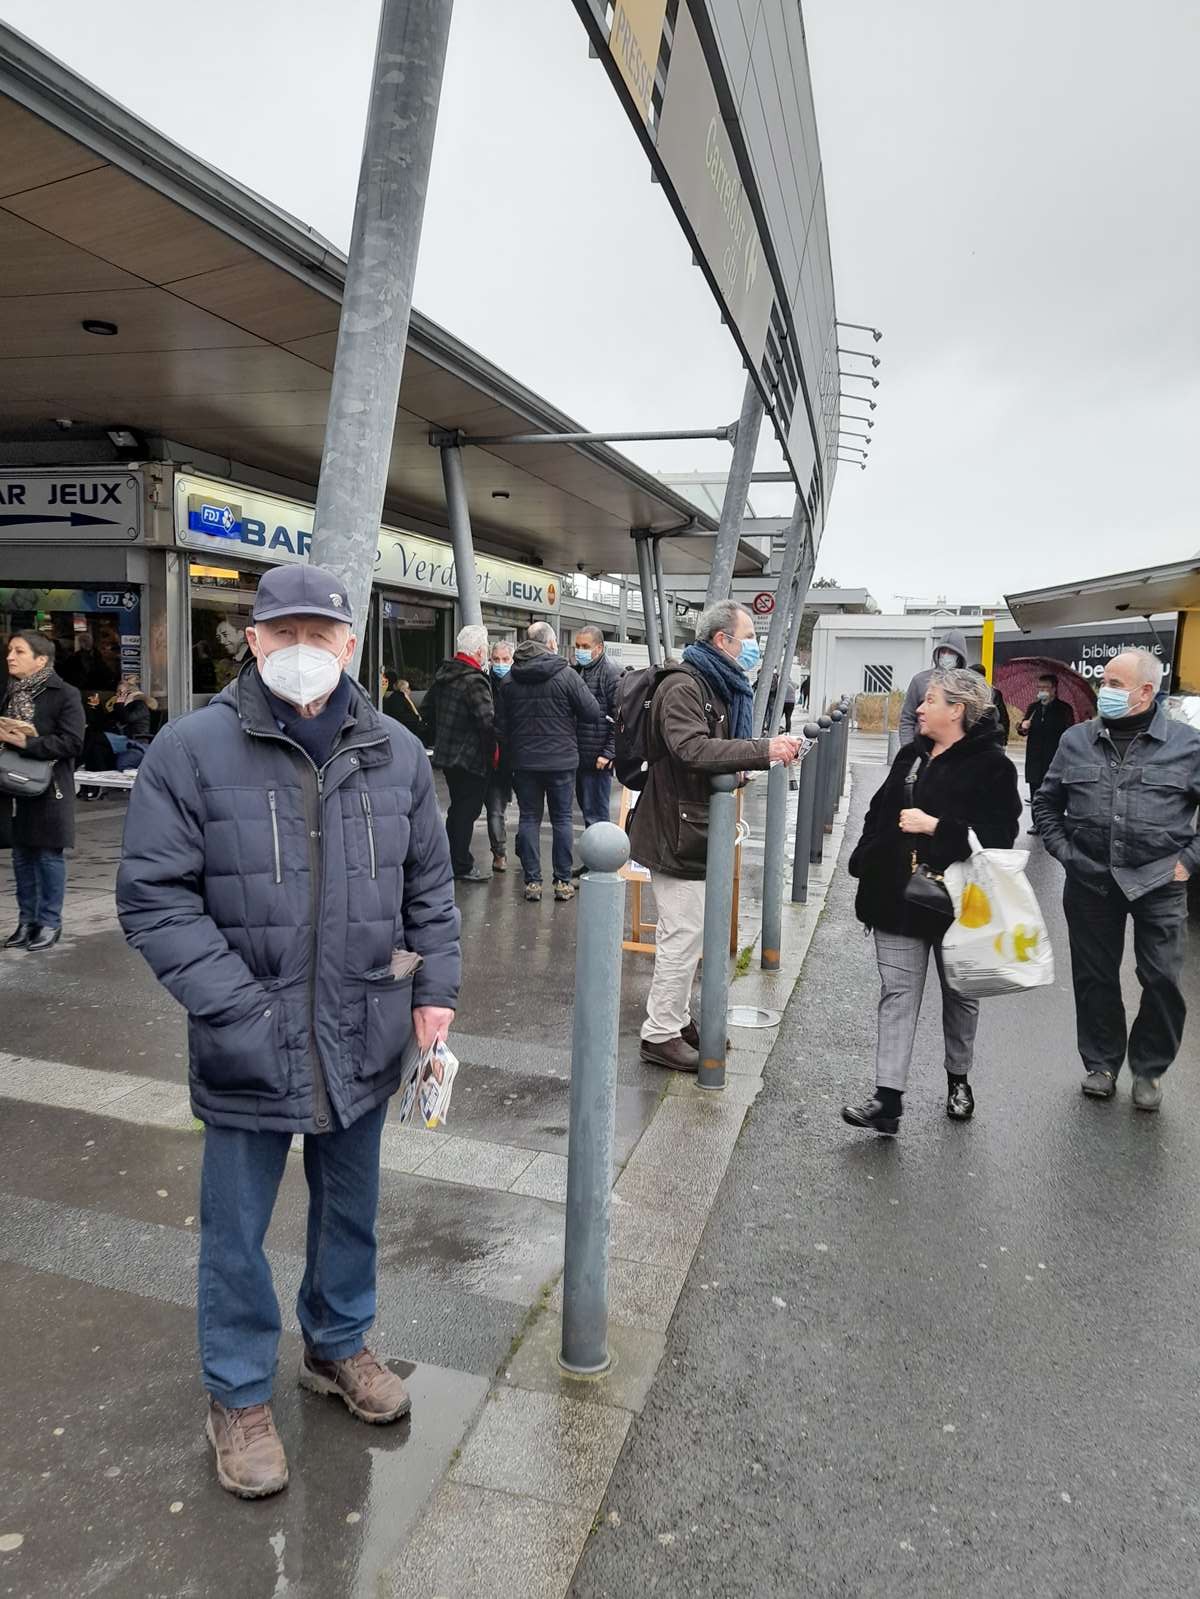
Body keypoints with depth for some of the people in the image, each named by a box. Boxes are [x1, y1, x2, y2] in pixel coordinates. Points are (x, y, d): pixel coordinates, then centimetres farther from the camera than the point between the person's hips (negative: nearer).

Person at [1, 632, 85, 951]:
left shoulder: (65, 695, -9)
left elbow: (72, 743, -17)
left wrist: (26, 742, -22)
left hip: (48, 791, -6)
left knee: (48, 856, 2)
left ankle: (49, 922, 12)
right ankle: (27, 920, 22)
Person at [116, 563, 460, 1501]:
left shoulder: (396, 754, 0)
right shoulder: (192, 749, -11)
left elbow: (429, 885, 8)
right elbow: (154, 896, -12)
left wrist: (435, 986, 0)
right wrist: (238, 1005, -18)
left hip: (364, 1040, 4)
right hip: (249, 1051, -3)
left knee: (351, 1208, 22)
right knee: (237, 1230, 15)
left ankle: (339, 1344, 48)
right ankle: (239, 1395, 39)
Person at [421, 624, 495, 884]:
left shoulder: (442, 675, 7)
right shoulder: (474, 681, -21)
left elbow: (428, 707, 19)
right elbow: (487, 720, -28)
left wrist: (434, 739, 26)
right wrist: (493, 749, -14)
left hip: (446, 754, 9)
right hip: (471, 757, -9)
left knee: (457, 809, 20)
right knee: (466, 812, 1)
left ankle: (451, 861, 29)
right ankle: (462, 867, 9)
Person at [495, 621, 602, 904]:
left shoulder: (510, 679, 3)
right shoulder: (566, 675, -10)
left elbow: (502, 724, 9)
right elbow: (594, 713, -9)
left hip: (524, 761, 3)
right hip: (561, 760, -3)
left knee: (529, 818, 8)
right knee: (562, 819, 6)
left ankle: (532, 881, 9)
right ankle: (563, 882, 10)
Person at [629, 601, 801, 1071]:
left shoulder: (719, 687, 17)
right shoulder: (683, 687, -17)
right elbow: (693, 749, -32)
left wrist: (769, 752, 11)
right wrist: (764, 751, -31)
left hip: (695, 828, 11)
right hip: (677, 832, -10)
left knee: (683, 932, 18)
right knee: (683, 935, -4)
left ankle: (677, 1019, 31)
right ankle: (660, 1035, 7)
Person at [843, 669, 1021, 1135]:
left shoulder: (991, 766, -11)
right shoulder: (911, 755, 10)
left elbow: (999, 835, -20)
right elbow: (878, 813, 15)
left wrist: (935, 826, -24)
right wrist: (864, 866, 8)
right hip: (899, 899, 5)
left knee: (960, 993, 15)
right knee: (897, 994, 0)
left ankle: (958, 1080, 37)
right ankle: (888, 1100, 0)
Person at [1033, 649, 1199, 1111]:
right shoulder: (1076, 740, 4)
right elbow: (1045, 803, 14)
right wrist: (1064, 853, 4)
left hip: (1159, 883, -2)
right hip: (1090, 880, 2)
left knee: (1162, 980, 2)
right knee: (1095, 976, 10)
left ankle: (1149, 1068, 23)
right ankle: (1101, 1064, 27)